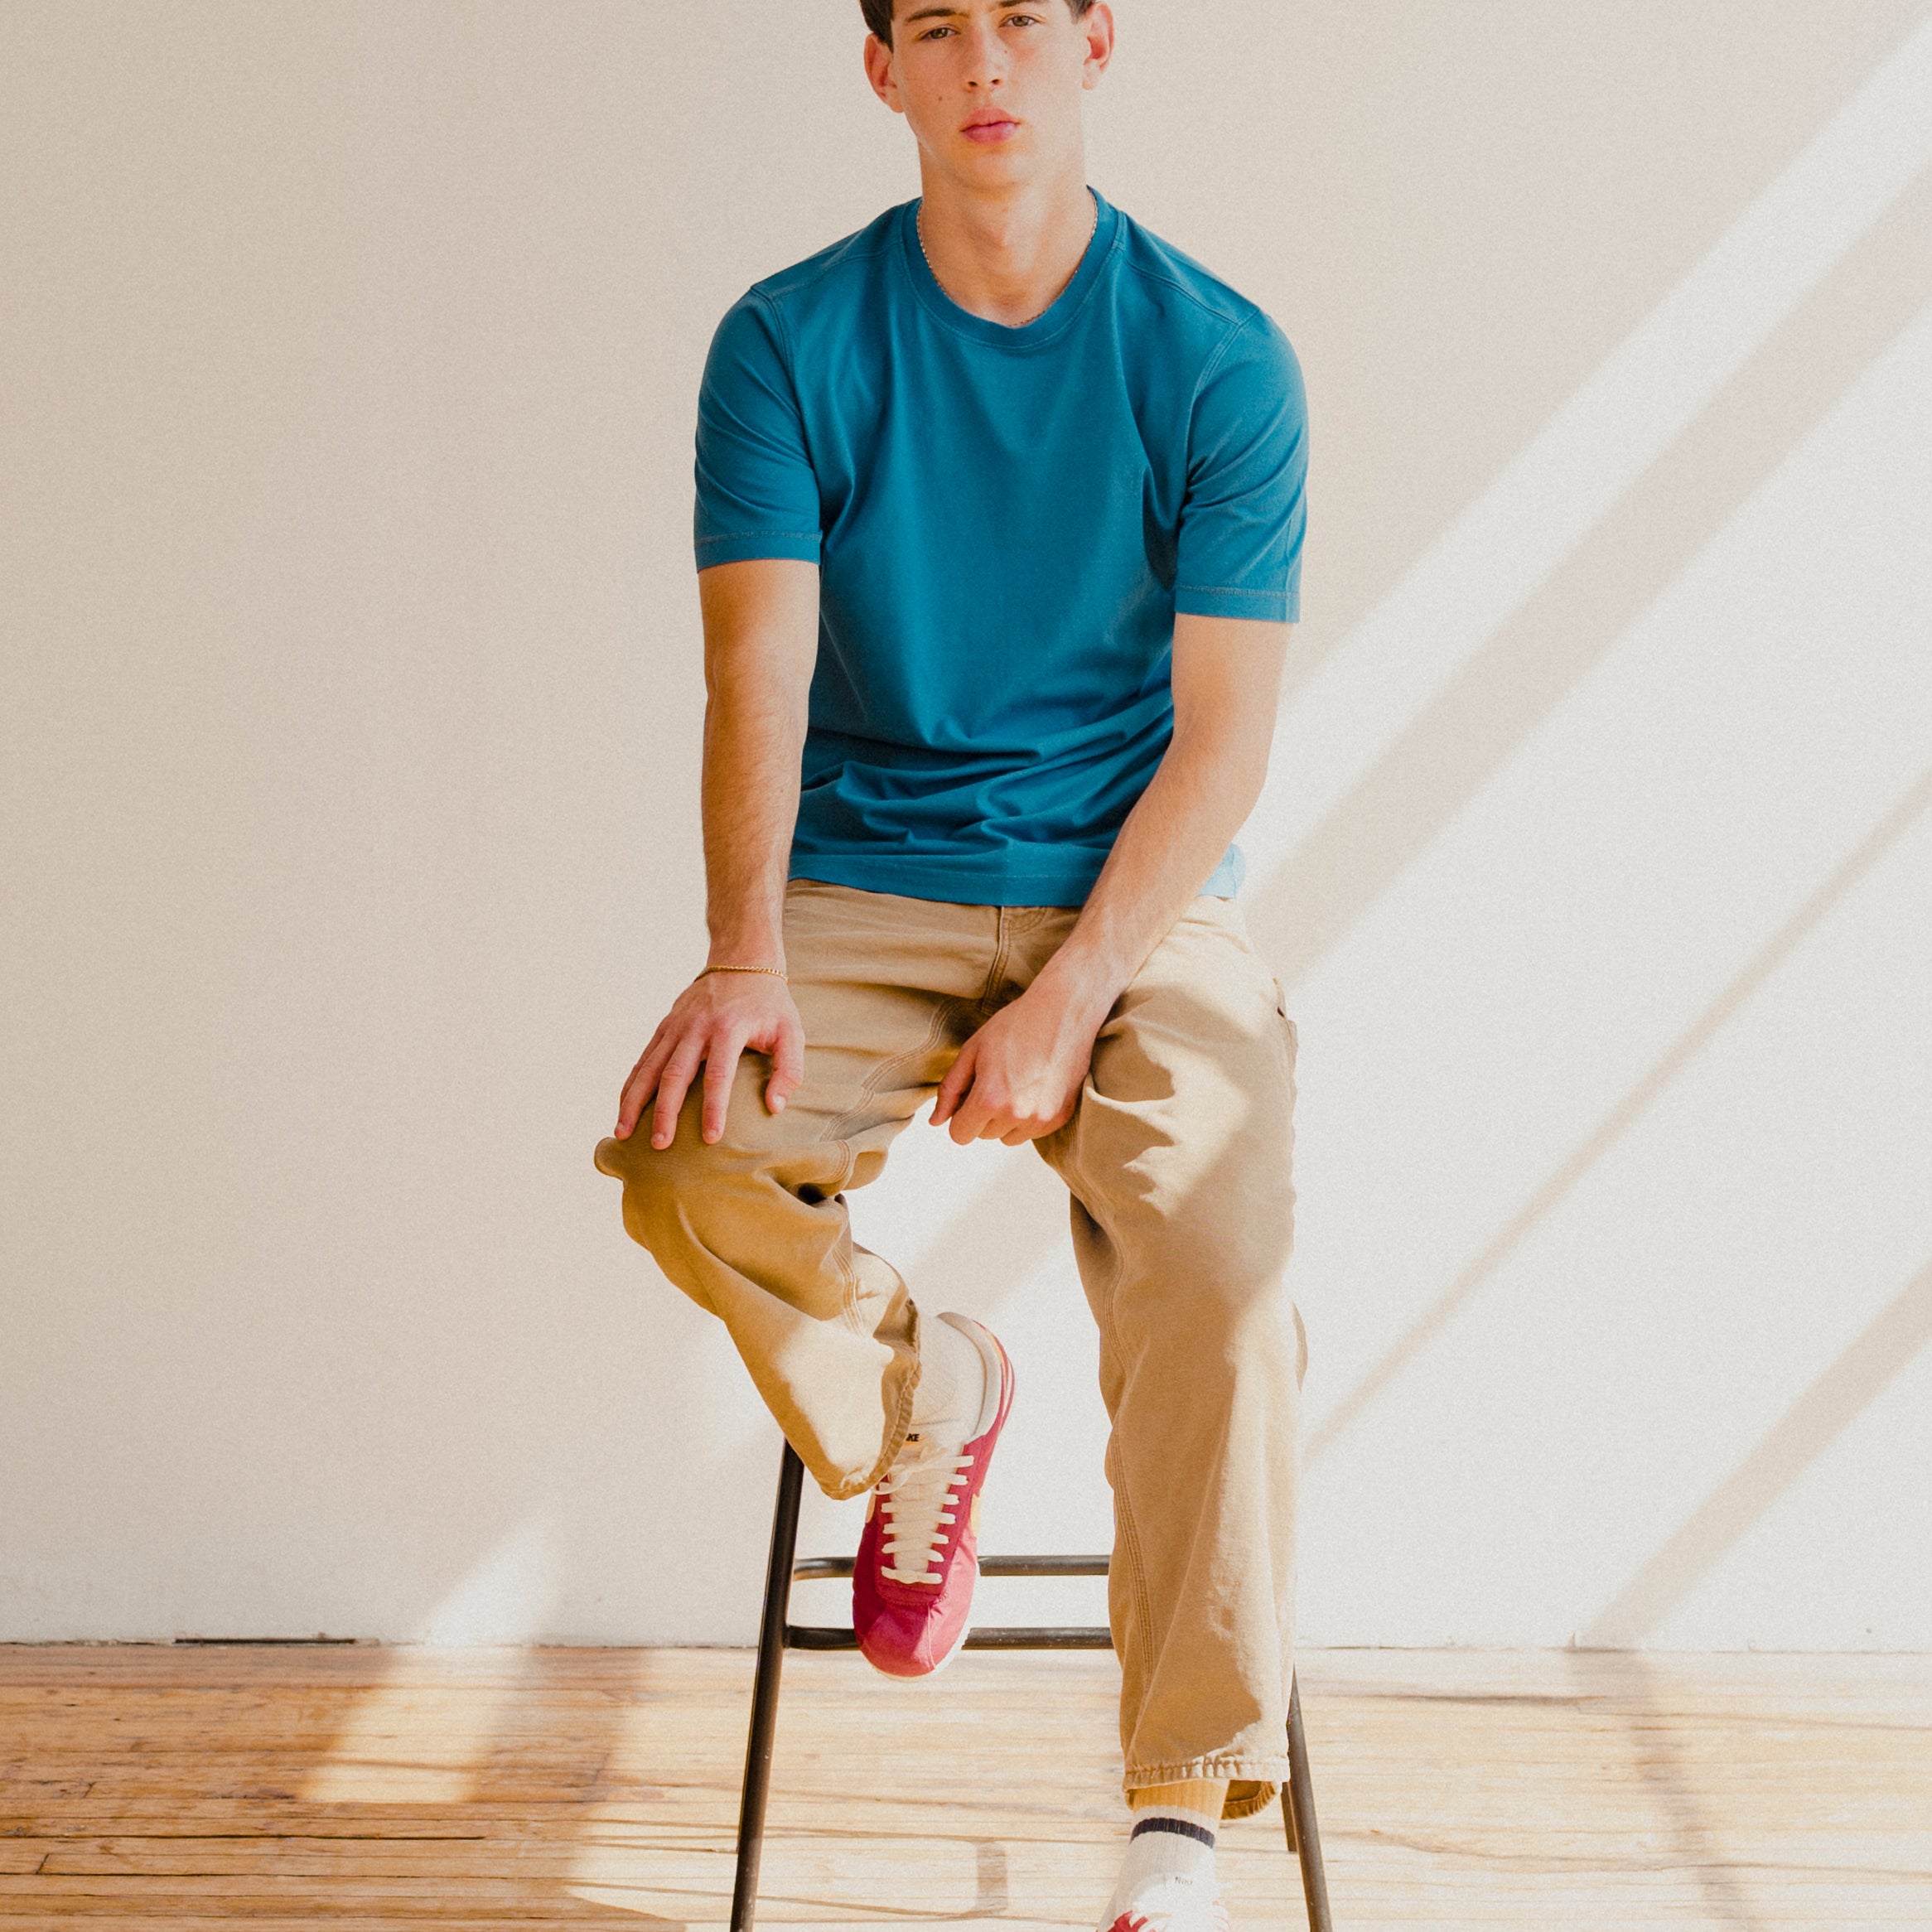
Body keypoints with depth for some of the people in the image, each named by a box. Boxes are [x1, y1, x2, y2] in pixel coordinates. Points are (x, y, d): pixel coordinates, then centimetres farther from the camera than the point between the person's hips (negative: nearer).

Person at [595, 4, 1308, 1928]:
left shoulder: (1218, 359, -2)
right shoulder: (788, 344, 1)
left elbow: (1222, 734, -5)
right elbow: (760, 671, -8)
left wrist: (1064, 1004, -17)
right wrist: (746, 953, -25)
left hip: (1140, 899, -1)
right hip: (864, 887, 1)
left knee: (1218, 1289, -24)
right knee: (683, 1163, -27)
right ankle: (923, 1396, 6)